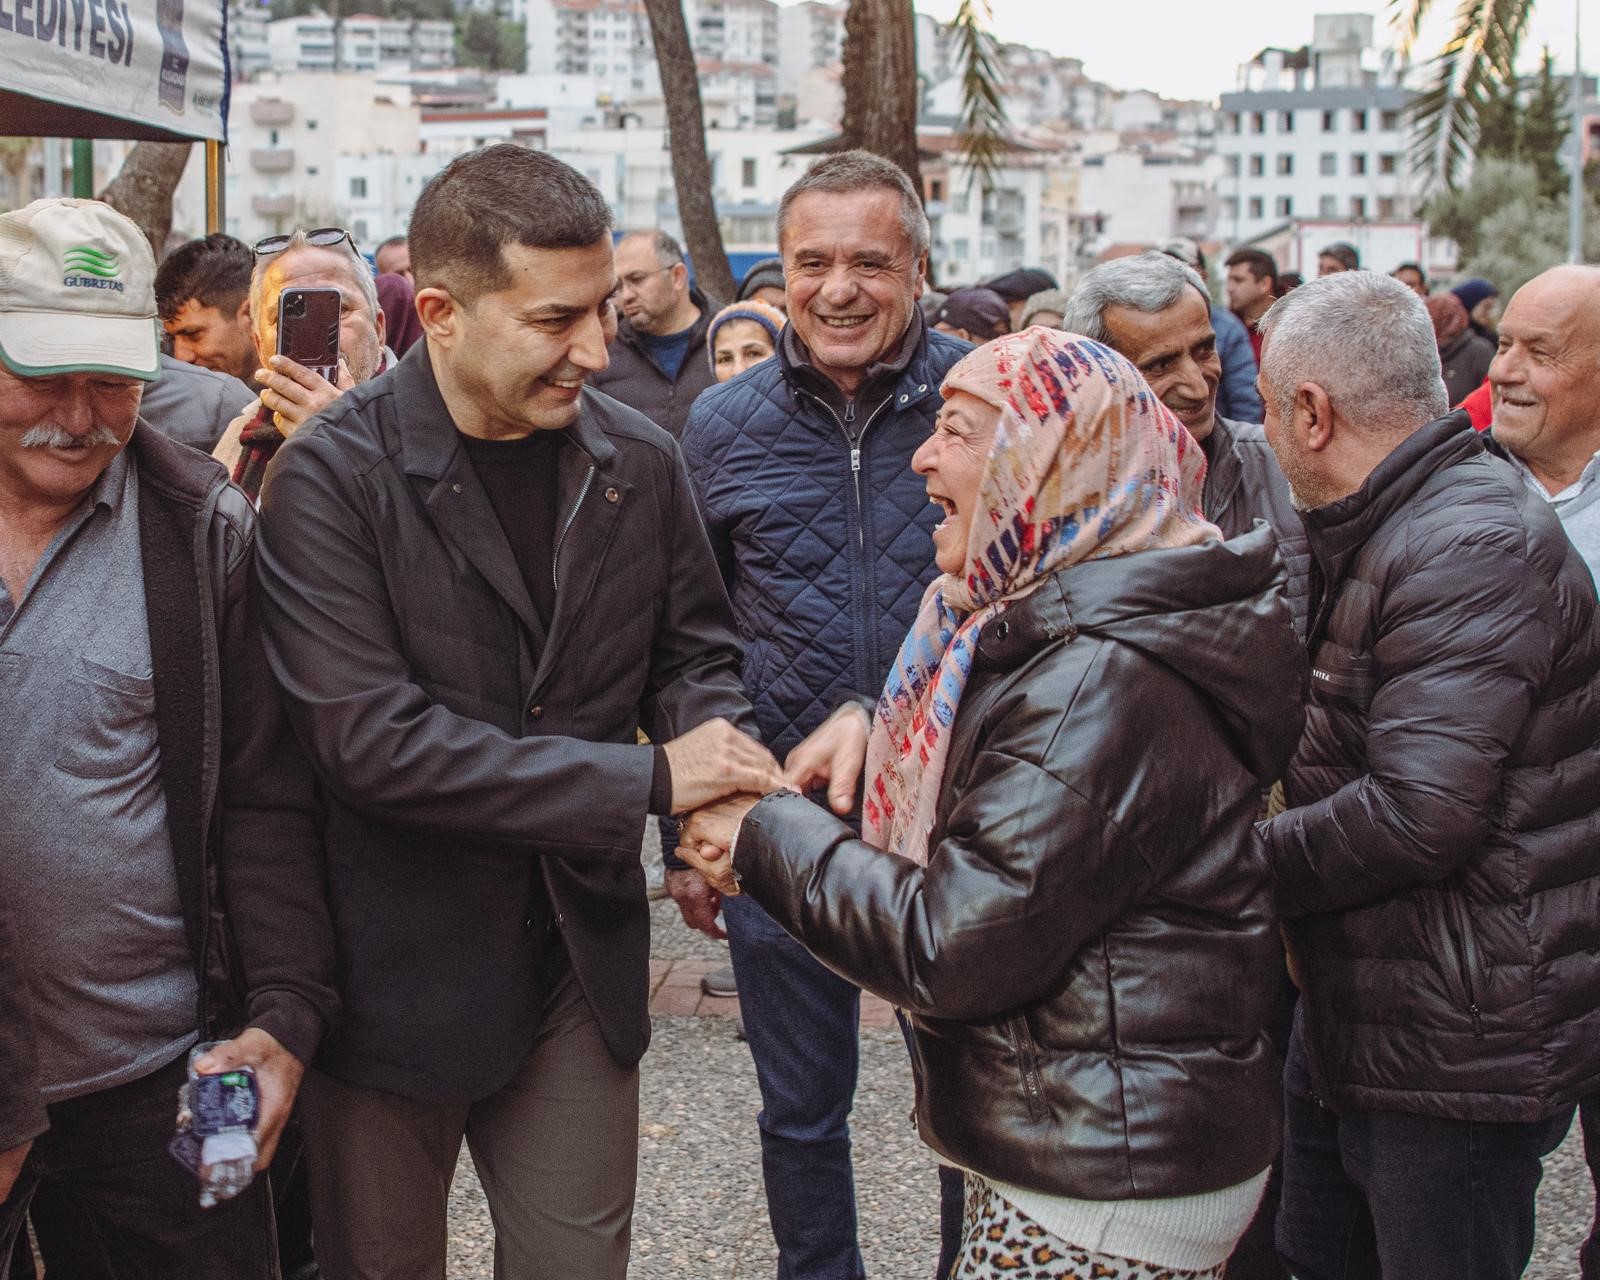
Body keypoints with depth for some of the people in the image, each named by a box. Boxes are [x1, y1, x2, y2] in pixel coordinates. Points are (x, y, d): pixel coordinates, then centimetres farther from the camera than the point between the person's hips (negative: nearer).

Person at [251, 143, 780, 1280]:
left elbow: (694, 655, 12)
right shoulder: (331, 477, -16)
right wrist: (647, 781, -21)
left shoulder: (641, 464, 0)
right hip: (396, 968, -3)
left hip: (583, 958, 4)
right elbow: (370, 738, -23)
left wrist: (726, 777, -13)